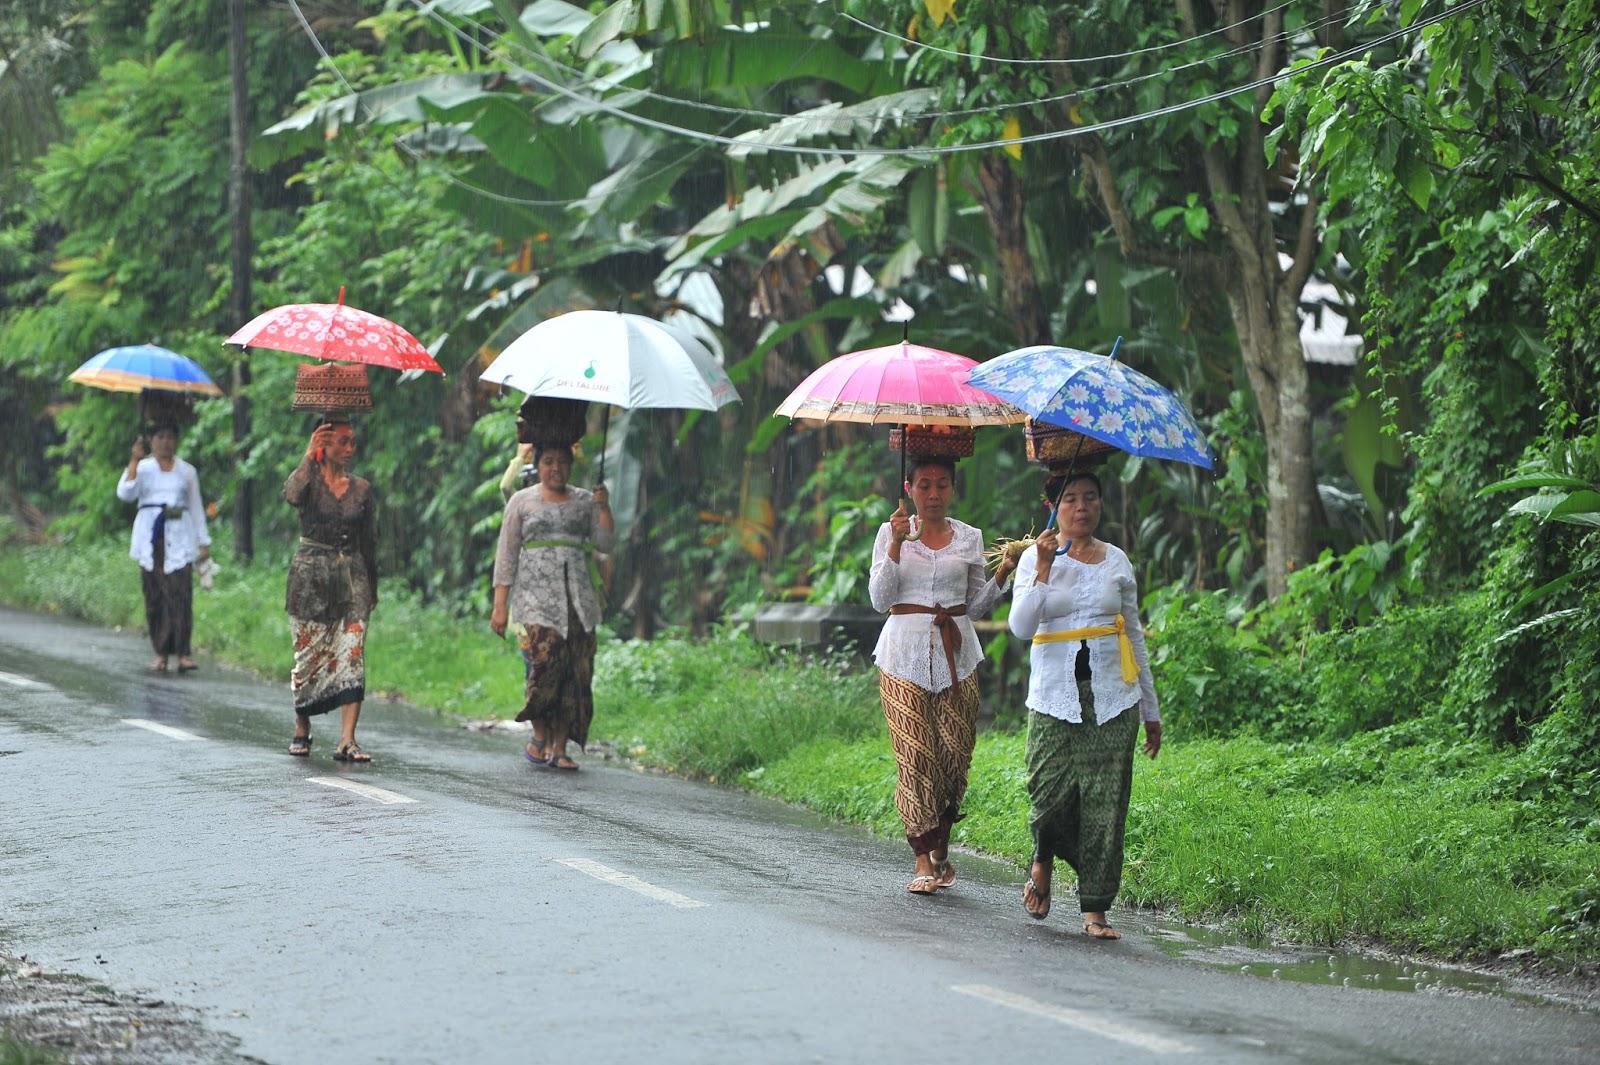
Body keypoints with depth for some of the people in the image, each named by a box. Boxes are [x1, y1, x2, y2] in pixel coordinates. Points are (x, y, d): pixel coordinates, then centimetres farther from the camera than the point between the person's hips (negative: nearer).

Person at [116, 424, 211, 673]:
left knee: (180, 594, -12)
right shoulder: (142, 468, 9)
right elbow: (125, 493, -8)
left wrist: (204, 543, 12)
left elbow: (196, 508, 17)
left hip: (179, 540, 0)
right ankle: (161, 653, 4)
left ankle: (183, 654, -18)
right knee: (154, 596, -1)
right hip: (151, 538, 0)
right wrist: (134, 461, -13)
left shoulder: (187, 471, 14)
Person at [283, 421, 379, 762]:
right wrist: (309, 455, -25)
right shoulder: (309, 479, 0)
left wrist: (372, 590, 15)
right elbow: (291, 494, -26)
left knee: (352, 655, -10)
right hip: (310, 575, -2)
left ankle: (347, 740, -16)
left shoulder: (361, 489, 9)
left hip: (351, 577, 2)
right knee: (310, 655, 3)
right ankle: (302, 728, 23)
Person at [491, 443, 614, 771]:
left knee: (575, 673, -5)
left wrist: (604, 508, -5)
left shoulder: (584, 501, 15)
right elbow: (506, 555, 5)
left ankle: (559, 748, -1)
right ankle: (539, 737, 0)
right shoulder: (522, 501, 8)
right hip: (537, 594, -3)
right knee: (545, 662, -17)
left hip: (578, 597, 3)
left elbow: (605, 543, 8)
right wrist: (500, 605, -2)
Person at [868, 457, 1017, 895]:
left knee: (956, 752, -4)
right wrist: (896, 545, -12)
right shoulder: (891, 533, 5)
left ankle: (941, 849, 15)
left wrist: (1002, 574, -1)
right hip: (905, 653, -2)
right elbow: (879, 599, -3)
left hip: (956, 655, 2)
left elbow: (976, 606, 15)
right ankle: (923, 861, -8)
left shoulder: (969, 538, 11)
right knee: (915, 754, -9)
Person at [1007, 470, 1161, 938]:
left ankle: (1095, 909, 1)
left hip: (1112, 696, 2)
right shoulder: (1036, 559, 2)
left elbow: (1134, 635, 15)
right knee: (1050, 793, -7)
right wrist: (1044, 570, -17)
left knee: (1105, 803, -5)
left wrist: (1151, 710, 15)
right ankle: (1043, 862, 26)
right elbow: (1021, 627, -10)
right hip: (1055, 697, -2)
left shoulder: (1117, 561, 10)